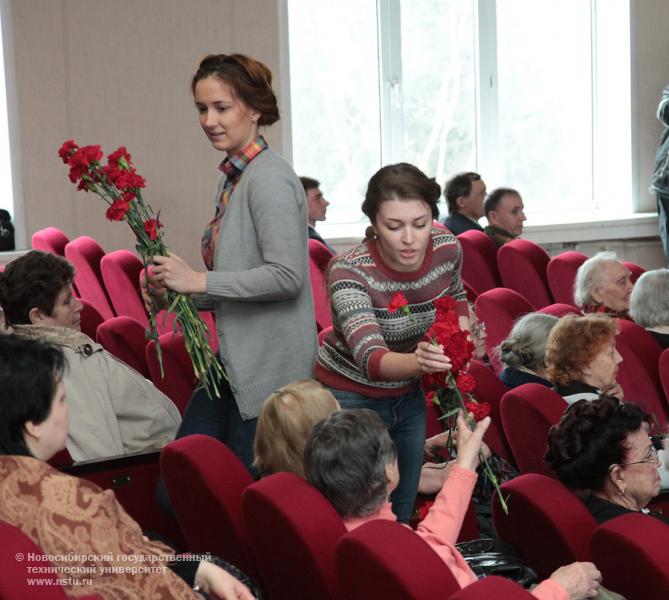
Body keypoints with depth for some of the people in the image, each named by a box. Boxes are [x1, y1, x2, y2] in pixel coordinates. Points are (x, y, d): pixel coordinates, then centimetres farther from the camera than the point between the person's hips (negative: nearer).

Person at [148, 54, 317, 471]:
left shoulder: (270, 179, -15)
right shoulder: (232, 179, 14)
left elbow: (286, 276, -24)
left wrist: (200, 281, -19)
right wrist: (177, 289, 5)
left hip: (270, 366, -9)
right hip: (234, 359, 9)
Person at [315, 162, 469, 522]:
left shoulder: (447, 250, -15)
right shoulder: (349, 271, -30)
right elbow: (370, 359, -42)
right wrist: (418, 362, -61)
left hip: (407, 396, 5)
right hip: (351, 398, -5)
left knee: (403, 512, 17)